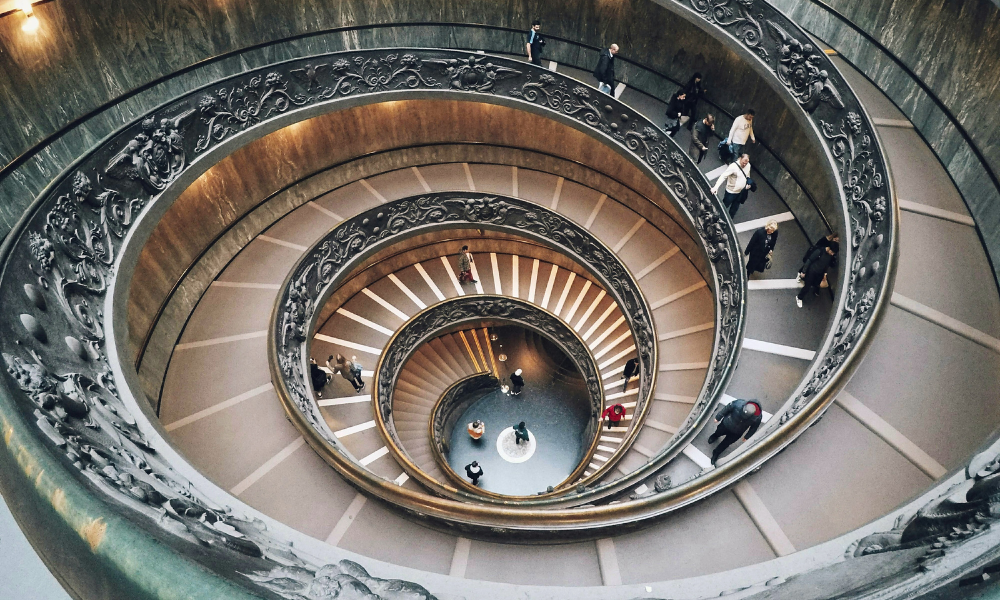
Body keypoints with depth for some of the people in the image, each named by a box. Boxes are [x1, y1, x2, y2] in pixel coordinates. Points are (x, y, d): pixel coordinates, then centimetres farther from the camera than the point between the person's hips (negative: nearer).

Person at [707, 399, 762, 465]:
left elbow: (754, 427, -11)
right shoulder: (737, 404, -43)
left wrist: (747, 437, 2)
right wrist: (718, 418, -6)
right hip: (726, 424, 0)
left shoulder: (758, 417, -35)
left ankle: (716, 454, 50)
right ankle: (715, 436, 69)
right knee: (719, 432, 30)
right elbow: (726, 409, -21)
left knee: (725, 443, 20)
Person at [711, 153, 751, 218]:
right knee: (725, 206, 10)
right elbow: (723, 176, -35)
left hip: (741, 191, 6)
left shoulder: (748, 165, -8)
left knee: (735, 208, 22)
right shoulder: (733, 166, -29)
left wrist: (748, 183, -2)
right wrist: (716, 187, -45)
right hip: (731, 191, -6)